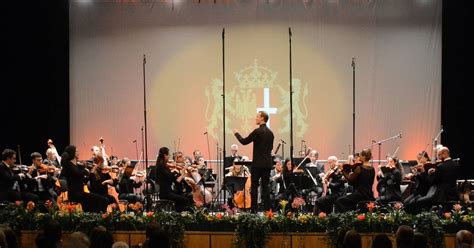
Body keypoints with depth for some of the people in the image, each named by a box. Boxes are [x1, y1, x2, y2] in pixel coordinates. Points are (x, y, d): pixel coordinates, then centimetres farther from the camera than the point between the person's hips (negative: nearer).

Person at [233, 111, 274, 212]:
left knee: (254, 186, 0)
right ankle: (267, 209, 4)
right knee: (266, 186, 7)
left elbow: (244, 141, -8)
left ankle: (254, 209, -2)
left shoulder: (257, 131, -13)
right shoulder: (270, 133, 9)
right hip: (268, 163, 6)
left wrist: (236, 133, 8)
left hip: (258, 163, -6)